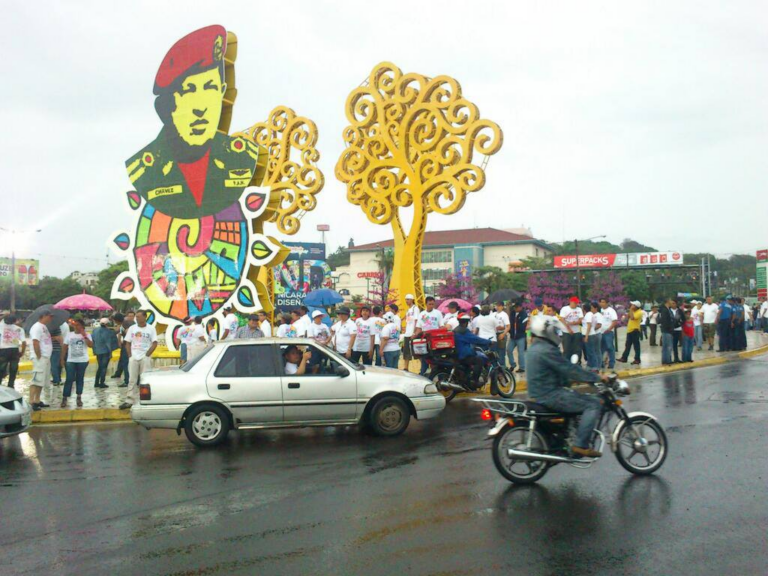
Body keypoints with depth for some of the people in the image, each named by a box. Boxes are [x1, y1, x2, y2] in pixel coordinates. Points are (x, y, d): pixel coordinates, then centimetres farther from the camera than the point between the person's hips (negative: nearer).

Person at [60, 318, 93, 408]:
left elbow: (91, 345, -14)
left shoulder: (86, 335, 0)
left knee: (80, 379, 7)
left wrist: (85, 336, -21)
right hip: (71, 361, 1)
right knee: (69, 379, -3)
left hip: (82, 361, -1)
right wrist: (62, 358, 5)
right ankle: (64, 398, 0)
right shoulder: (69, 334, 5)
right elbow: (64, 347, 8)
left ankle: (79, 398, 15)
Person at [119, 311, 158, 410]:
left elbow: (154, 343, -5)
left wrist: (147, 355, -10)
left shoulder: (151, 329, -2)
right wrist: (130, 355, -2)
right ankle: (129, 401, 4)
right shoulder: (132, 328, 6)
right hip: (133, 358, 3)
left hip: (145, 358, -3)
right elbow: (128, 343, 8)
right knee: (132, 380, 3)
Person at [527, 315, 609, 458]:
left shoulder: (534, 348, 14)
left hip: (539, 393, 11)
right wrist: (597, 377, -10)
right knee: (594, 404, -11)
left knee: (583, 397, 24)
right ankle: (581, 445, -15)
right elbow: (570, 370, -18)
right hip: (550, 396, -11)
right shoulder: (547, 350, -19)